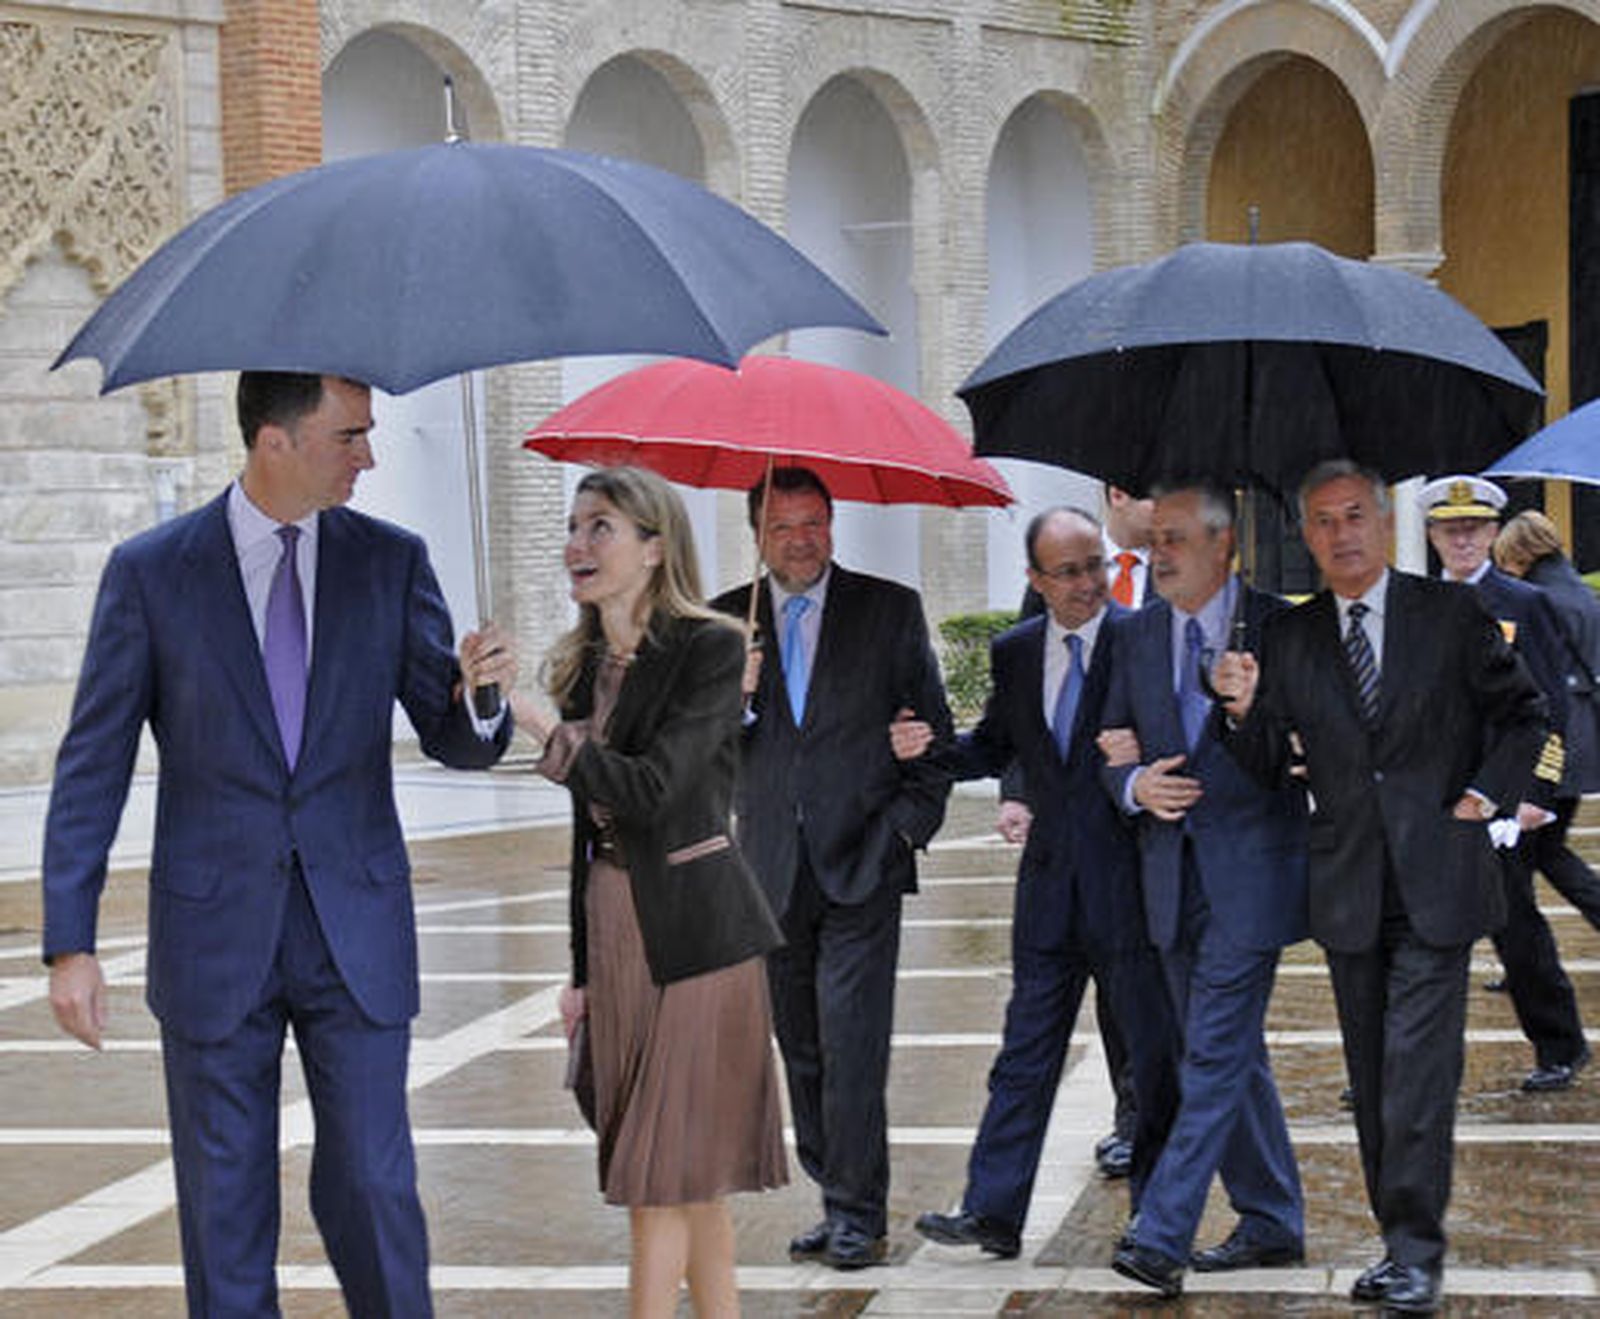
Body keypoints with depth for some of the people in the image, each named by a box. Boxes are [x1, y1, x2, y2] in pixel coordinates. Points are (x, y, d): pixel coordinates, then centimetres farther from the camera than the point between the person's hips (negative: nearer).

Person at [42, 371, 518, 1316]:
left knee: (373, 1186, 2)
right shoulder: (150, 572, -4)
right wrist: (70, 942, -7)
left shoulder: (392, 562, 2)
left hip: (358, 936, 1)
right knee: (225, 1206, 8)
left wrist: (478, 692, -23)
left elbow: (455, 741, 2)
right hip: (214, 937, -1)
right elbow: (92, 767, -1)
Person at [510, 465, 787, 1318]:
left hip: (693, 930, -7)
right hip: (615, 928, 7)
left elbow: (652, 787, -21)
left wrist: (547, 732, -13)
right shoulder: (584, 666, 11)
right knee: (691, 1176, 11)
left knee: (666, 1170, -5)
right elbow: (590, 824, 14)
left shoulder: (709, 649, -10)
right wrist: (582, 969, 15)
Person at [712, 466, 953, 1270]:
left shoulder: (890, 610, 3)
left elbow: (932, 728, 5)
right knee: (801, 1050, 9)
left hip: (862, 866, -3)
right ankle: (837, 1203, 19)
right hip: (775, 870, 3)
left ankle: (860, 1215, -1)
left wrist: (911, 826, -5)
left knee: (852, 1045, -9)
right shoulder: (729, 622, 8)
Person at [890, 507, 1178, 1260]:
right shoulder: (1014, 652, 7)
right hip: (1051, 879, 4)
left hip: (1130, 878, -4)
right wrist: (931, 749, -2)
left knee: (1156, 1055, 6)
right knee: (1025, 1052, 8)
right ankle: (993, 1212, 12)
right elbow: (995, 748, 15)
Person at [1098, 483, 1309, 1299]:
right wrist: (1135, 785, -8)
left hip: (1251, 870, -6)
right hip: (1173, 871, 6)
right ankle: (1271, 1223, 24)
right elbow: (1114, 745, 12)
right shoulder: (1134, 635, 10)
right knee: (1232, 1054, 13)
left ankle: (1162, 1235, -12)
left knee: (1214, 1054, -10)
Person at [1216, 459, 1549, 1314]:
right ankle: (1401, 1242, 18)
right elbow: (1268, 768, 7)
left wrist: (1484, 796, -4)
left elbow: (1523, 714, 9)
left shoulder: (1451, 616, 1)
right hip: (1347, 890, 3)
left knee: (1419, 1067, -10)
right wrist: (1246, 708, -12)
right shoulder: (1287, 637, 7)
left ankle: (1417, 1250, -5)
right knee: (1372, 1078, 9)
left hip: (1436, 883, -3)